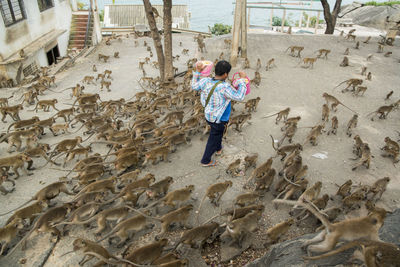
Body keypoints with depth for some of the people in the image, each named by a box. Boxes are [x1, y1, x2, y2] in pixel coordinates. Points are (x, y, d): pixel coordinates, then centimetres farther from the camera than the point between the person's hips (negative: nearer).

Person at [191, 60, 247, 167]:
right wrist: (242, 80, -20)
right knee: (213, 139, 15)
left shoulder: (205, 81, -13)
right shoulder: (224, 87, -34)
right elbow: (239, 97, -28)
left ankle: (218, 149, 61)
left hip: (208, 115, 7)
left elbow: (194, 86, 6)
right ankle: (205, 161, 34)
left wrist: (197, 71, 12)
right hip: (219, 120, -7)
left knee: (218, 133, 35)